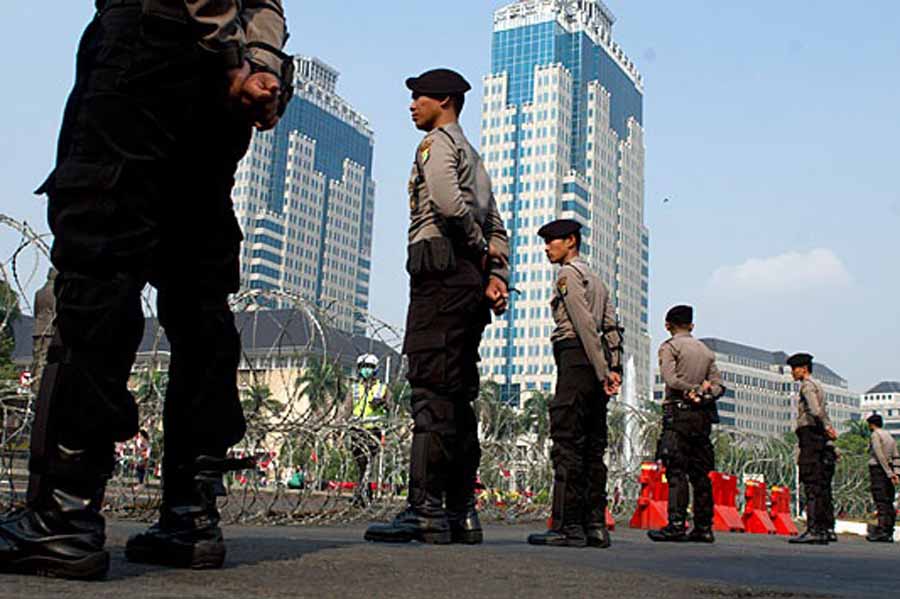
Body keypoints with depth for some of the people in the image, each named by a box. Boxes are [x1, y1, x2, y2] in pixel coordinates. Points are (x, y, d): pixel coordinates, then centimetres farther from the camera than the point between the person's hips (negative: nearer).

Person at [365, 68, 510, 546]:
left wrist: (479, 251, -3)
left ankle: (425, 510, -17)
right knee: (458, 396, 6)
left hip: (440, 274, -9)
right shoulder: (473, 157, 30)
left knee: (431, 391, -14)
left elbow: (448, 204, -17)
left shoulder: (437, 142, 2)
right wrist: (497, 273, 9)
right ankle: (461, 513, 7)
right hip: (471, 281, 9)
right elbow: (496, 227, 21)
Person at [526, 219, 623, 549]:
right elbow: (612, 328, 16)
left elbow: (585, 325, -14)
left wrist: (602, 372, -17)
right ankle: (595, 525, 7)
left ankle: (567, 526, -14)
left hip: (576, 359, -9)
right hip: (598, 367, 9)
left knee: (567, 442, -11)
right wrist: (614, 369, 8)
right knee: (592, 447, 7)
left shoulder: (568, 274, -2)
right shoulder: (596, 280, 25)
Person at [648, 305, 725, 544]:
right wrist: (704, 394, -4)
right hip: (704, 416, 6)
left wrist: (693, 389, -4)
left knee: (676, 470, -10)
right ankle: (704, 528, 9)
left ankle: (676, 525, -16)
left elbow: (670, 379, -14)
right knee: (700, 472, 8)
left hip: (679, 411, -6)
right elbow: (719, 385, 11)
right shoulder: (706, 350, 20)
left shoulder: (669, 347, 1)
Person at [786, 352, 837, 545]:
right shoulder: (818, 387, 25)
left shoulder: (808, 385, -5)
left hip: (809, 433, -10)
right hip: (819, 438, 10)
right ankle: (822, 530, 9)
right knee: (820, 486, 8)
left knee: (811, 484, -14)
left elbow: (816, 410, -19)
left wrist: (826, 427, -10)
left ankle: (813, 529, -18)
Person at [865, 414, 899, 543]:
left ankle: (881, 531, -20)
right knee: (889, 503, 7)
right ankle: (889, 533, 7)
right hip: (889, 471, 8)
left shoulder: (875, 435, -5)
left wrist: (889, 473, -17)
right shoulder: (890, 436, 20)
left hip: (878, 469, -8)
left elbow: (880, 456, -15)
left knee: (881, 502, -14)